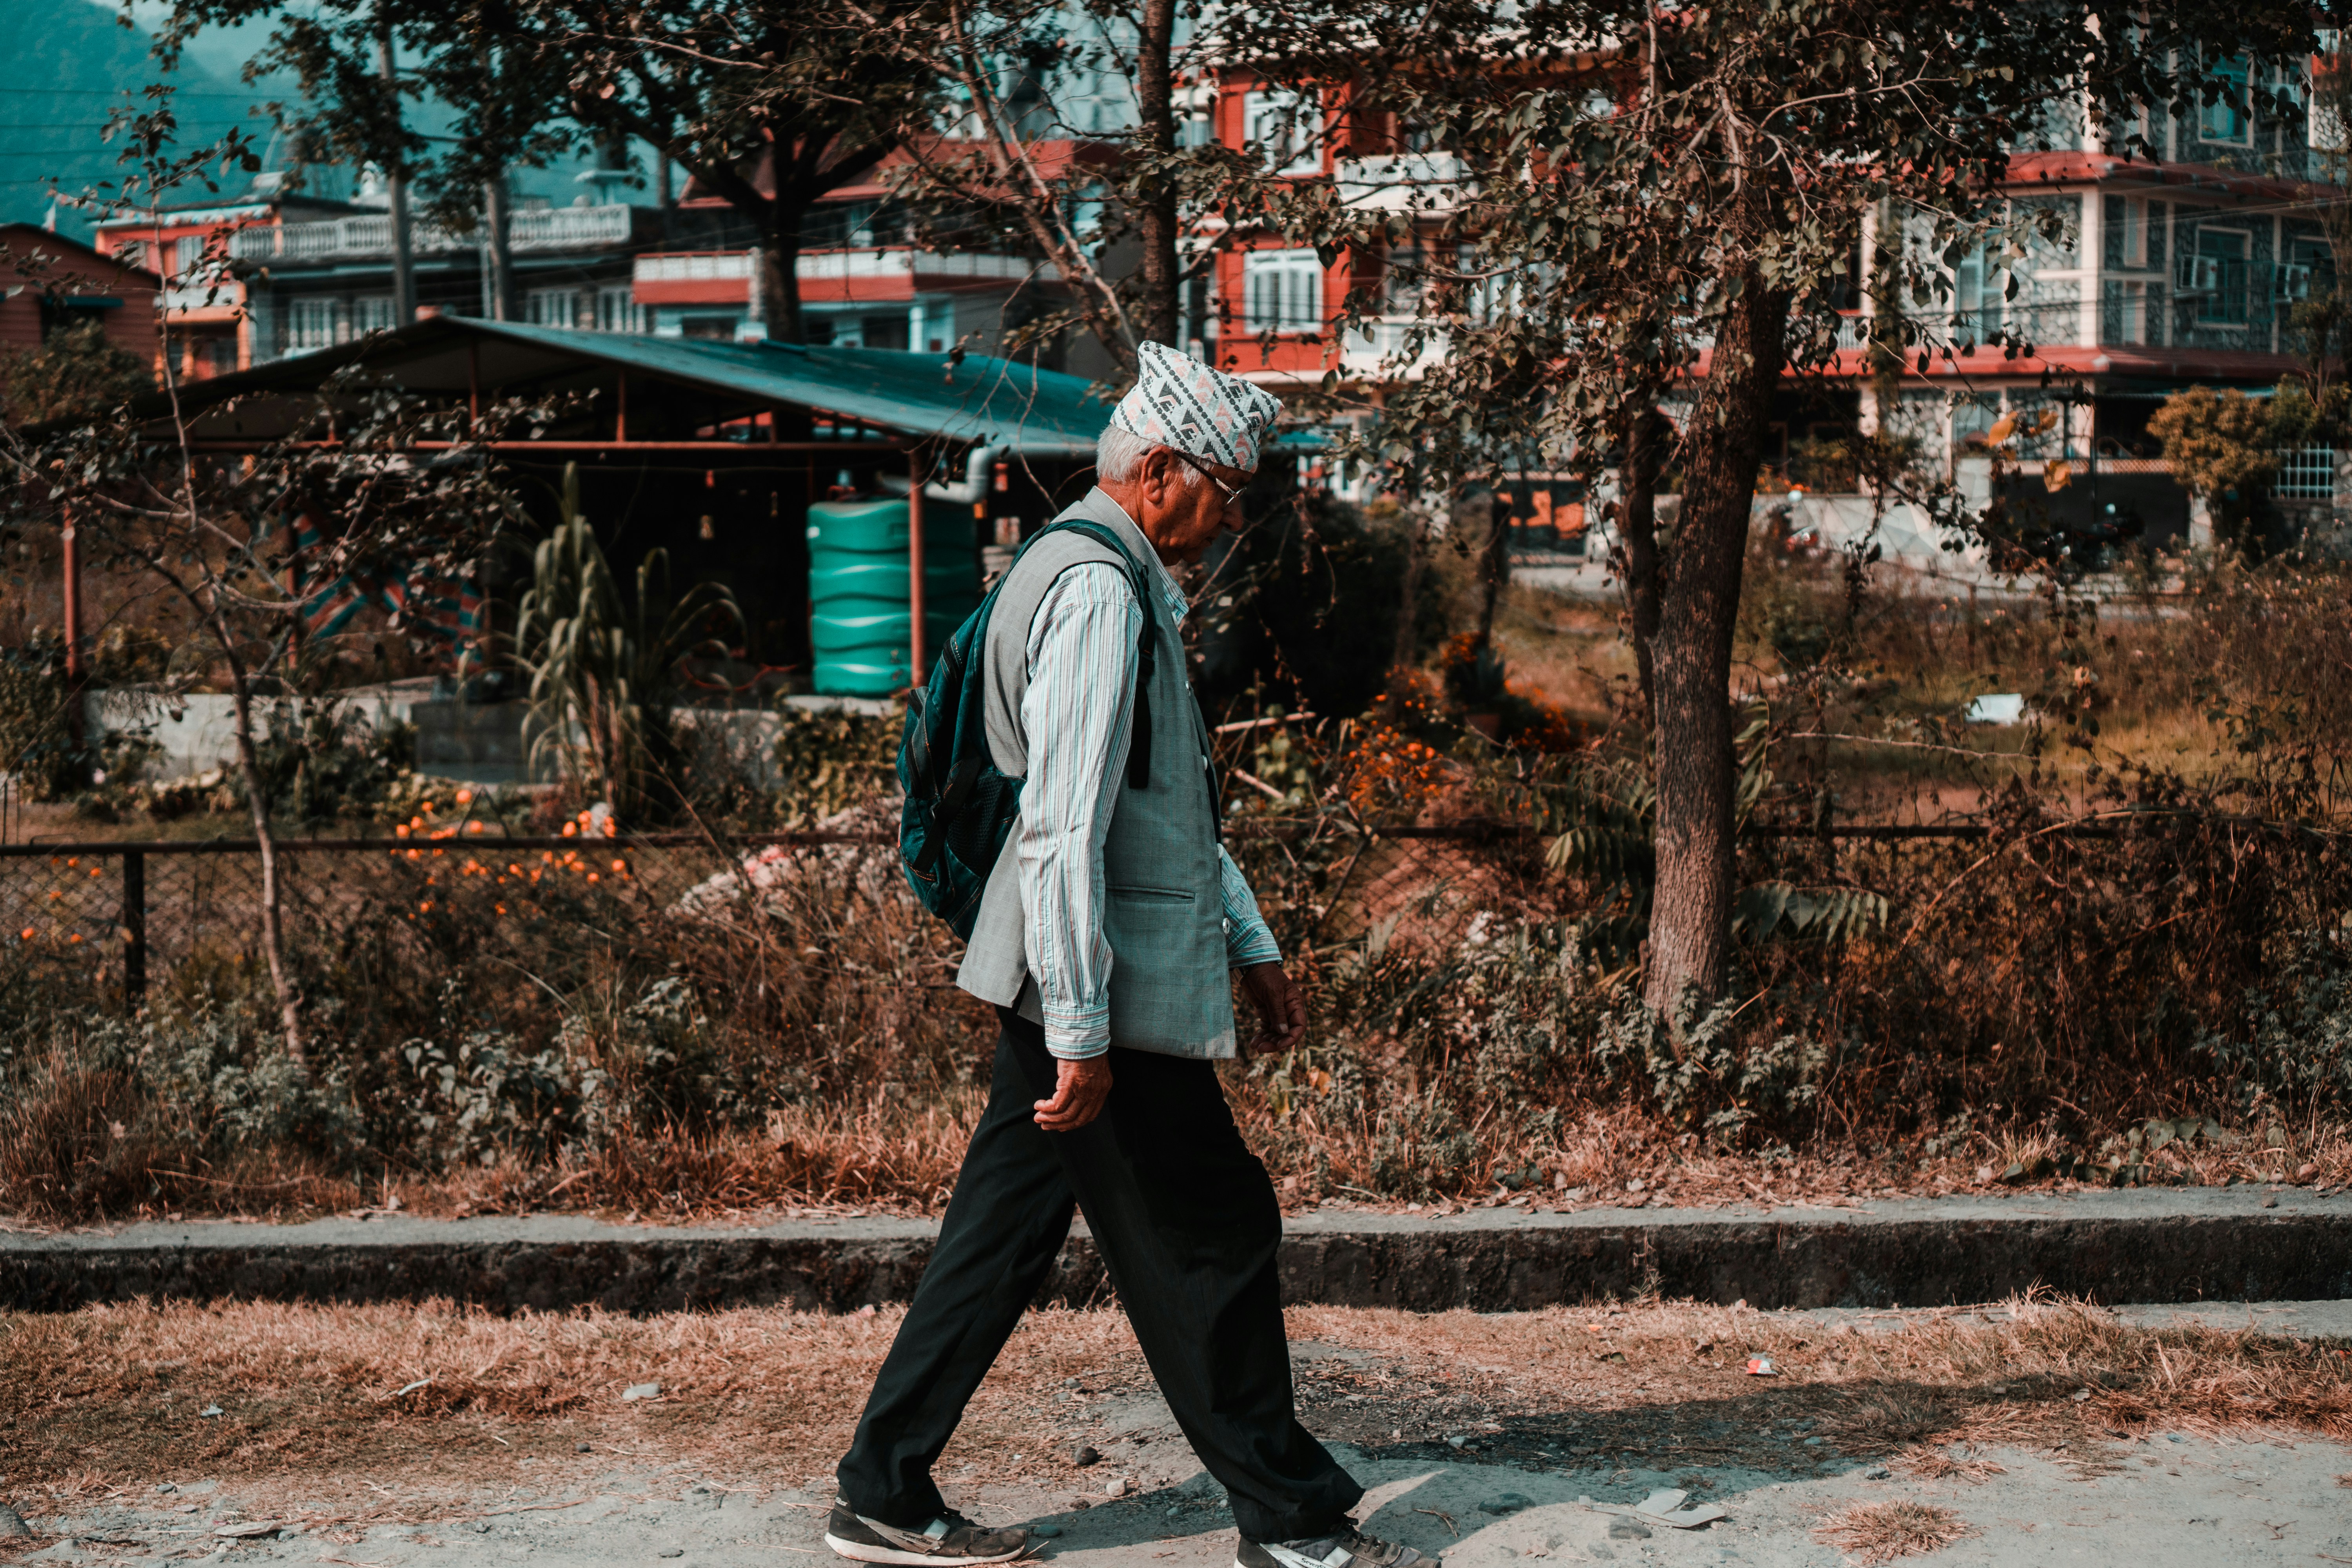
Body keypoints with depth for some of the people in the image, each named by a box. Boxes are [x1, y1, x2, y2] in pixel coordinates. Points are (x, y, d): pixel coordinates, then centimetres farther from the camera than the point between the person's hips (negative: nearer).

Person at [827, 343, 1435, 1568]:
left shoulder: (1129, 584, 18)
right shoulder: (1097, 592, -17)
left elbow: (1173, 803, 27)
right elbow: (1064, 830, -23)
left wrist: (1251, 948, 26)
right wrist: (1083, 1035, -23)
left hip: (1058, 989, 10)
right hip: (1107, 996, -10)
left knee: (1003, 1235, 12)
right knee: (1215, 1238, 0)